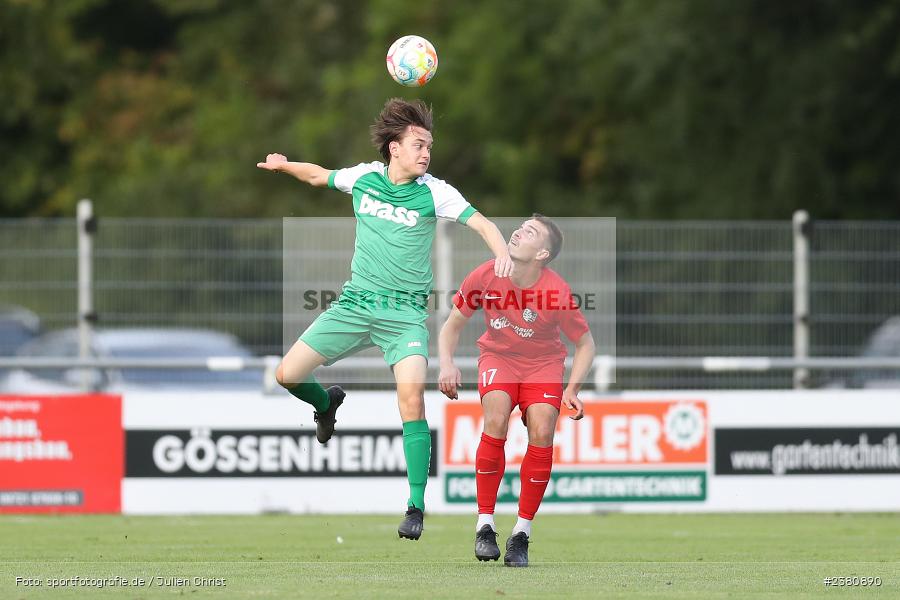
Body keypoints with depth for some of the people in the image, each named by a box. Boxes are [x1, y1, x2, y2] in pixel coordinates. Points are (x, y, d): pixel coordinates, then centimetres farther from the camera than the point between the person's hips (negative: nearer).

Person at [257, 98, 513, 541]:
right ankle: (327, 404, 37)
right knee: (288, 375, -1)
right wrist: (284, 165, 24)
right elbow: (319, 176, 24)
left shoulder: (433, 192, -6)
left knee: (411, 396, -24)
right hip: (355, 304, 4)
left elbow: (480, 222, -17)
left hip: (405, 312, -4)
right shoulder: (363, 177, 3)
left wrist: (502, 253, -34)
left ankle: (416, 507, -17)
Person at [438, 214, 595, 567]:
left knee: (542, 432, -23)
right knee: (496, 419, -27)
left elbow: (585, 345, -5)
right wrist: (446, 365, -19)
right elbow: (452, 326, -2)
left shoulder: (558, 292, -23)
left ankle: (522, 532, -9)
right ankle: (485, 523, -19)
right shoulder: (485, 277, -17)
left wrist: (572, 389, -15)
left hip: (544, 363, -1)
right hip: (498, 356, 1)